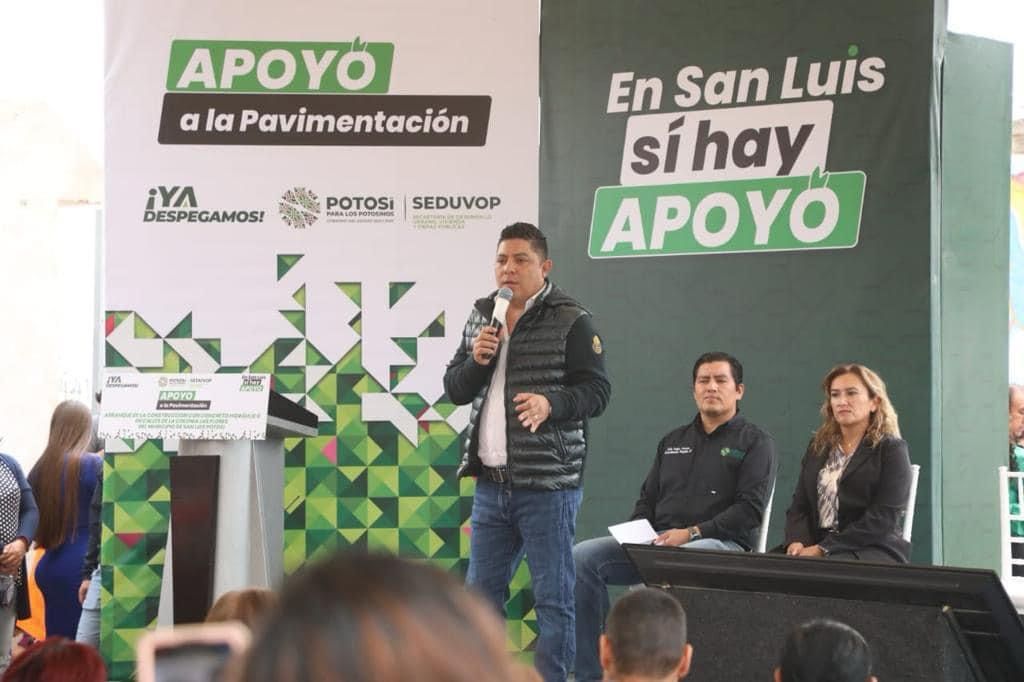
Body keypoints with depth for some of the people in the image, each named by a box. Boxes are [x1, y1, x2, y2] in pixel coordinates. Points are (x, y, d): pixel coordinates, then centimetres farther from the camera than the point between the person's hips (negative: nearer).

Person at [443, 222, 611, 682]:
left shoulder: (571, 321, -6)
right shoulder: (480, 317, 12)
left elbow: (597, 390, -9)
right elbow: (454, 389, 15)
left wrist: (550, 402, -27)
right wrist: (477, 360, -6)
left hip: (547, 484, -6)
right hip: (491, 484, 6)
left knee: (553, 599, -1)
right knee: (481, 592, 12)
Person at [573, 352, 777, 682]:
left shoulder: (755, 442, 5)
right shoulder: (673, 441, 25)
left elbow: (751, 508, -7)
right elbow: (647, 499, 25)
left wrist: (692, 533, -16)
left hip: (722, 544, -6)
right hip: (657, 542, 6)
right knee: (582, 557, -15)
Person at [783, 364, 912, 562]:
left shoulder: (891, 449, 2)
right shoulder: (818, 447, 21)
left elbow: (882, 519, -9)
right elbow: (799, 505, 15)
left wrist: (824, 549, -17)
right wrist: (797, 542, -8)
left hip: (874, 550, -5)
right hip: (815, 546, 5)